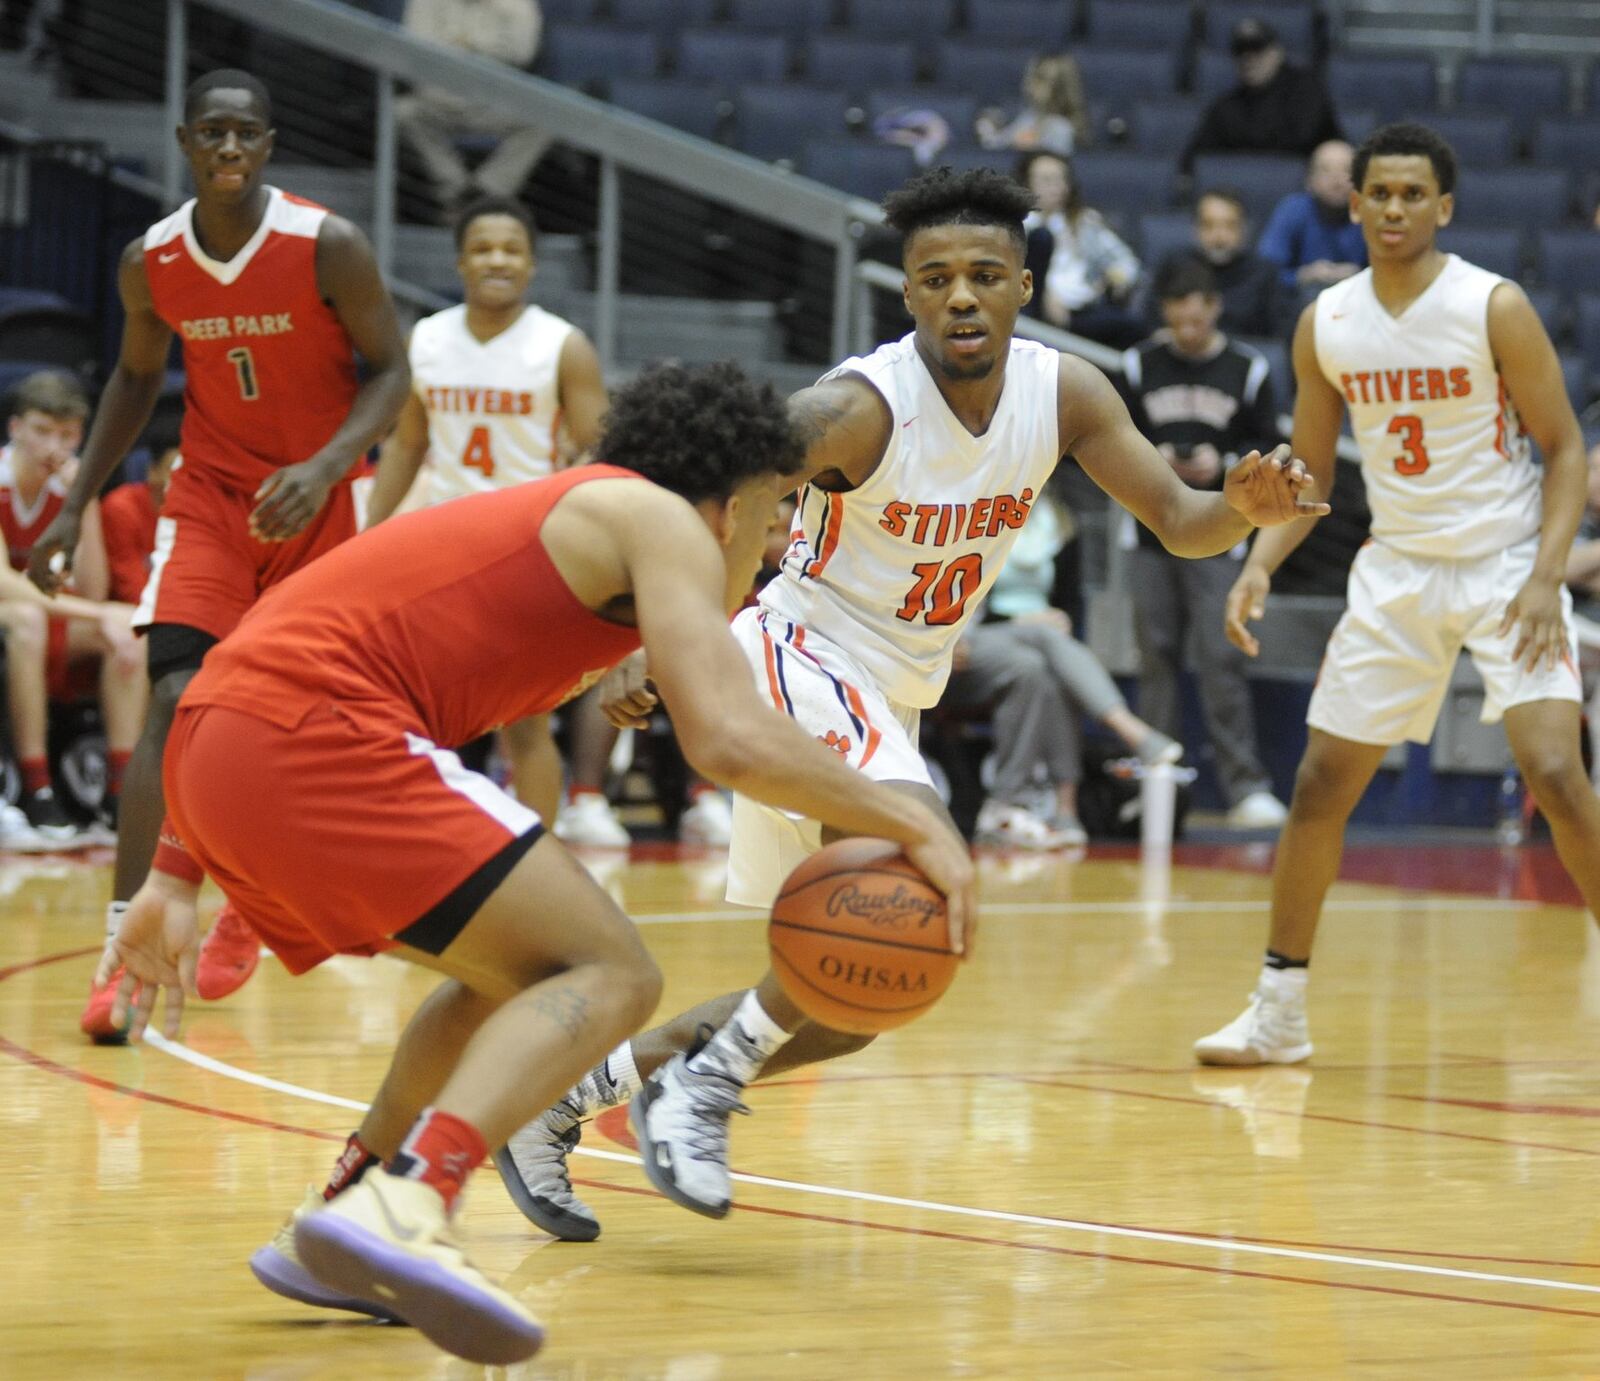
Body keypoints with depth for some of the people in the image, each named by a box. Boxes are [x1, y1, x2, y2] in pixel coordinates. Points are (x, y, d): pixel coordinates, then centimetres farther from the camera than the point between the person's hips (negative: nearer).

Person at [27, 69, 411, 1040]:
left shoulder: (327, 248, -17)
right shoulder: (151, 263, -6)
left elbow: (390, 371, -11)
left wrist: (325, 466, -27)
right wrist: (78, 506, 7)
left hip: (316, 503, -1)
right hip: (210, 496, 1)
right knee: (179, 699, -17)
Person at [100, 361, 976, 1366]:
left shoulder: (539, 521, 31)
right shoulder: (661, 520, 6)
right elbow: (732, 739, -11)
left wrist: (178, 879, 31)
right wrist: (914, 823, 0)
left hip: (209, 754, 9)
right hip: (312, 736, -9)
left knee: (526, 970, 23)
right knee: (611, 976, -8)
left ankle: (337, 1232, 20)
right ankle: (406, 1205, -29)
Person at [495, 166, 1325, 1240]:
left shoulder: (1064, 394, -5)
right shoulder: (859, 409, -23)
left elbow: (1178, 522, -2)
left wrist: (1244, 508, -26)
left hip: (893, 702, 8)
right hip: (802, 656, -8)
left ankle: (570, 1091, 21)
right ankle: (710, 1079, -22)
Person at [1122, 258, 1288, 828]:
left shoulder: (1248, 370, 0)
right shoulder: (1140, 365, 5)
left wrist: (1223, 465, -14)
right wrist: (1152, 461, -10)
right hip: (1153, 536, 3)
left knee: (1220, 658, -10)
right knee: (1157, 657, 5)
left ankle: (1246, 787, -10)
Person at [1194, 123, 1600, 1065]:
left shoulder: (1496, 309, -12)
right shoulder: (1324, 326, 0)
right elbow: (1310, 472, 10)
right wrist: (1261, 563, -6)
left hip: (1505, 564, -4)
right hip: (1398, 571, 4)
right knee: (1321, 785, 4)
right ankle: (1279, 1010, 16)